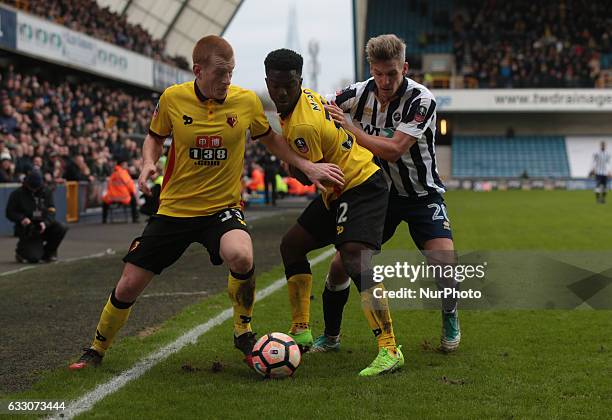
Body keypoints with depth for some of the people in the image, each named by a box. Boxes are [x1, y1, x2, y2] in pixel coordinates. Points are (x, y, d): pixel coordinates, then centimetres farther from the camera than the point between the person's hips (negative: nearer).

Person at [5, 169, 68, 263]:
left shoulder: (46, 192, 5)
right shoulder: (17, 194, -4)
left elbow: (51, 211, -1)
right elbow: (9, 213, -3)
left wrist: (45, 223, -21)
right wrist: (22, 219, -23)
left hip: (43, 226, 4)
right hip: (27, 229, -4)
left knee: (61, 229, -24)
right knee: (34, 258, -20)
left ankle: (48, 252, 0)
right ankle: (21, 251, 19)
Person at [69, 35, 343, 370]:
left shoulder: (247, 101, -8)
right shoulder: (172, 98, -8)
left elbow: (268, 138, 11)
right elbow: (155, 136, 11)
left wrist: (308, 166, 1)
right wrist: (149, 163, -10)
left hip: (223, 207, -1)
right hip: (174, 208, 1)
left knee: (241, 256, -34)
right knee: (128, 286, 1)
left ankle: (243, 332, -7)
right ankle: (97, 350, 29)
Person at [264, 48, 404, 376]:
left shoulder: (302, 127, -25)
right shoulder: (306, 95, 2)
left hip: (361, 186, -11)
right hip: (339, 189, 11)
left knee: (354, 258, -28)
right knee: (292, 245, 14)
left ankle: (389, 350, -32)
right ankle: (301, 332, 20)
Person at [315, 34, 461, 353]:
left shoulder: (421, 100, -21)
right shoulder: (361, 92, -10)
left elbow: (393, 150, -29)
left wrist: (349, 127, -29)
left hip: (421, 194, -3)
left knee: (444, 259, -22)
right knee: (341, 263, -5)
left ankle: (450, 319, 8)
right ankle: (330, 336, 16)